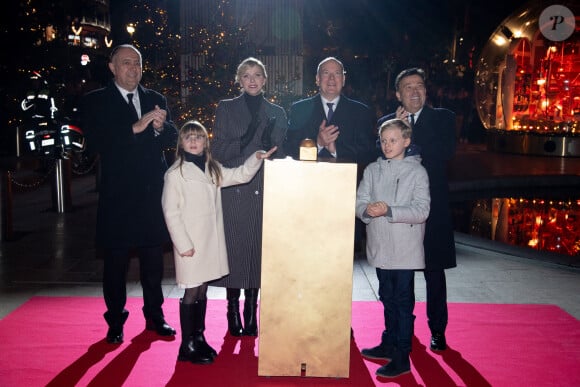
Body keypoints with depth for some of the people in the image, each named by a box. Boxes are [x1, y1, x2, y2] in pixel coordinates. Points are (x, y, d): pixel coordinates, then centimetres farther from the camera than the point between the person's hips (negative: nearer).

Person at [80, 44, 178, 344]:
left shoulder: (155, 100, 11)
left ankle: (154, 315, 28)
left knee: (153, 258, 12)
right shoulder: (94, 102, 0)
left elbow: (173, 139, 3)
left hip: (153, 193, 3)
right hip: (118, 196, -3)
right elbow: (95, 142, -15)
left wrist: (160, 126, -20)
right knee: (115, 261, 6)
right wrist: (135, 128, -23)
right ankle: (115, 322, 22)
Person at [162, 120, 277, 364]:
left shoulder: (212, 169, 11)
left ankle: (199, 338, 28)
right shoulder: (175, 174, -9)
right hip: (190, 244, -6)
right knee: (192, 292, 0)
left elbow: (240, 175, 10)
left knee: (202, 290, 14)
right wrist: (183, 244, -14)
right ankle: (187, 346, 12)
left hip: (211, 241, 6)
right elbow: (171, 212, -10)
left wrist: (256, 159, -7)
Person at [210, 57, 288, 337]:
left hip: (265, 191, 2)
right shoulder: (226, 109, 7)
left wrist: (270, 144, -11)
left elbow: (282, 155, 10)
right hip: (233, 190, -1)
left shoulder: (276, 113, 11)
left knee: (259, 250, 3)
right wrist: (243, 141, -17)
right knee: (234, 248, -1)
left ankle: (251, 309, 17)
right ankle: (233, 309, 14)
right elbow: (218, 151, 0)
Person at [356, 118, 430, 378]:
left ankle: (402, 357, 7)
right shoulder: (372, 170, 8)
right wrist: (367, 210, -19)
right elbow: (359, 201, 3)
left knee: (403, 301, 0)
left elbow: (421, 210, -13)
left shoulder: (416, 172, -5)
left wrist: (389, 211, -23)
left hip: (405, 249, -5)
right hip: (380, 247, 5)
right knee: (387, 298, 18)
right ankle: (389, 344, 33)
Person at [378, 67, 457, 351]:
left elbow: (446, 152, -13)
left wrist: (408, 136, -14)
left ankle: (437, 330, 18)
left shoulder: (442, 118, 5)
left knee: (434, 271, 5)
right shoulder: (386, 122, 9)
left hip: (433, 206, -1)